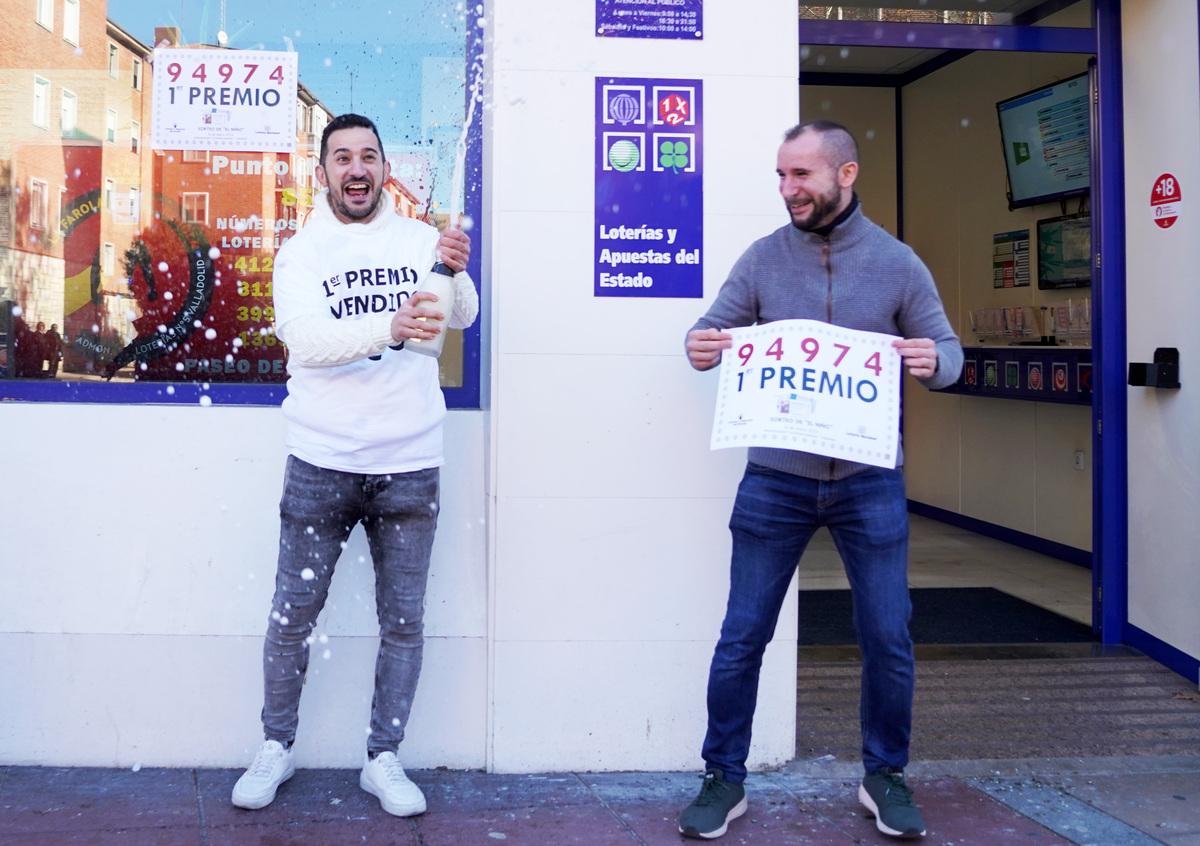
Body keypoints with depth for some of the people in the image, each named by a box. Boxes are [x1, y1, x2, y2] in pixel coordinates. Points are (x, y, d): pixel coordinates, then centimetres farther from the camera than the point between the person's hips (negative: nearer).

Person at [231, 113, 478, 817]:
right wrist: (389, 327, -33)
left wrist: (455, 271, -31)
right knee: (294, 614, 7)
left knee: (404, 621, 8)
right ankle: (277, 748, 27)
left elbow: (463, 316, -9)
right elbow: (305, 338, -16)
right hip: (322, 464, -1)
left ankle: (384, 759, 23)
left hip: (410, 466, 1)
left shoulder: (420, 240, 5)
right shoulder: (302, 253, 1)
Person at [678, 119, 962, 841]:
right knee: (742, 639, 3)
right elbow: (715, 328, 3)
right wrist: (701, 348, -21)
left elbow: (948, 351, 4)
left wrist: (933, 361, -20)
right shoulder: (764, 258, 1)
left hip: (870, 481, 1)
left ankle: (885, 777, 29)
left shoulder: (897, 263, 1)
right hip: (776, 482, 0)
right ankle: (724, 780, 20)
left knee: (889, 640, 8)